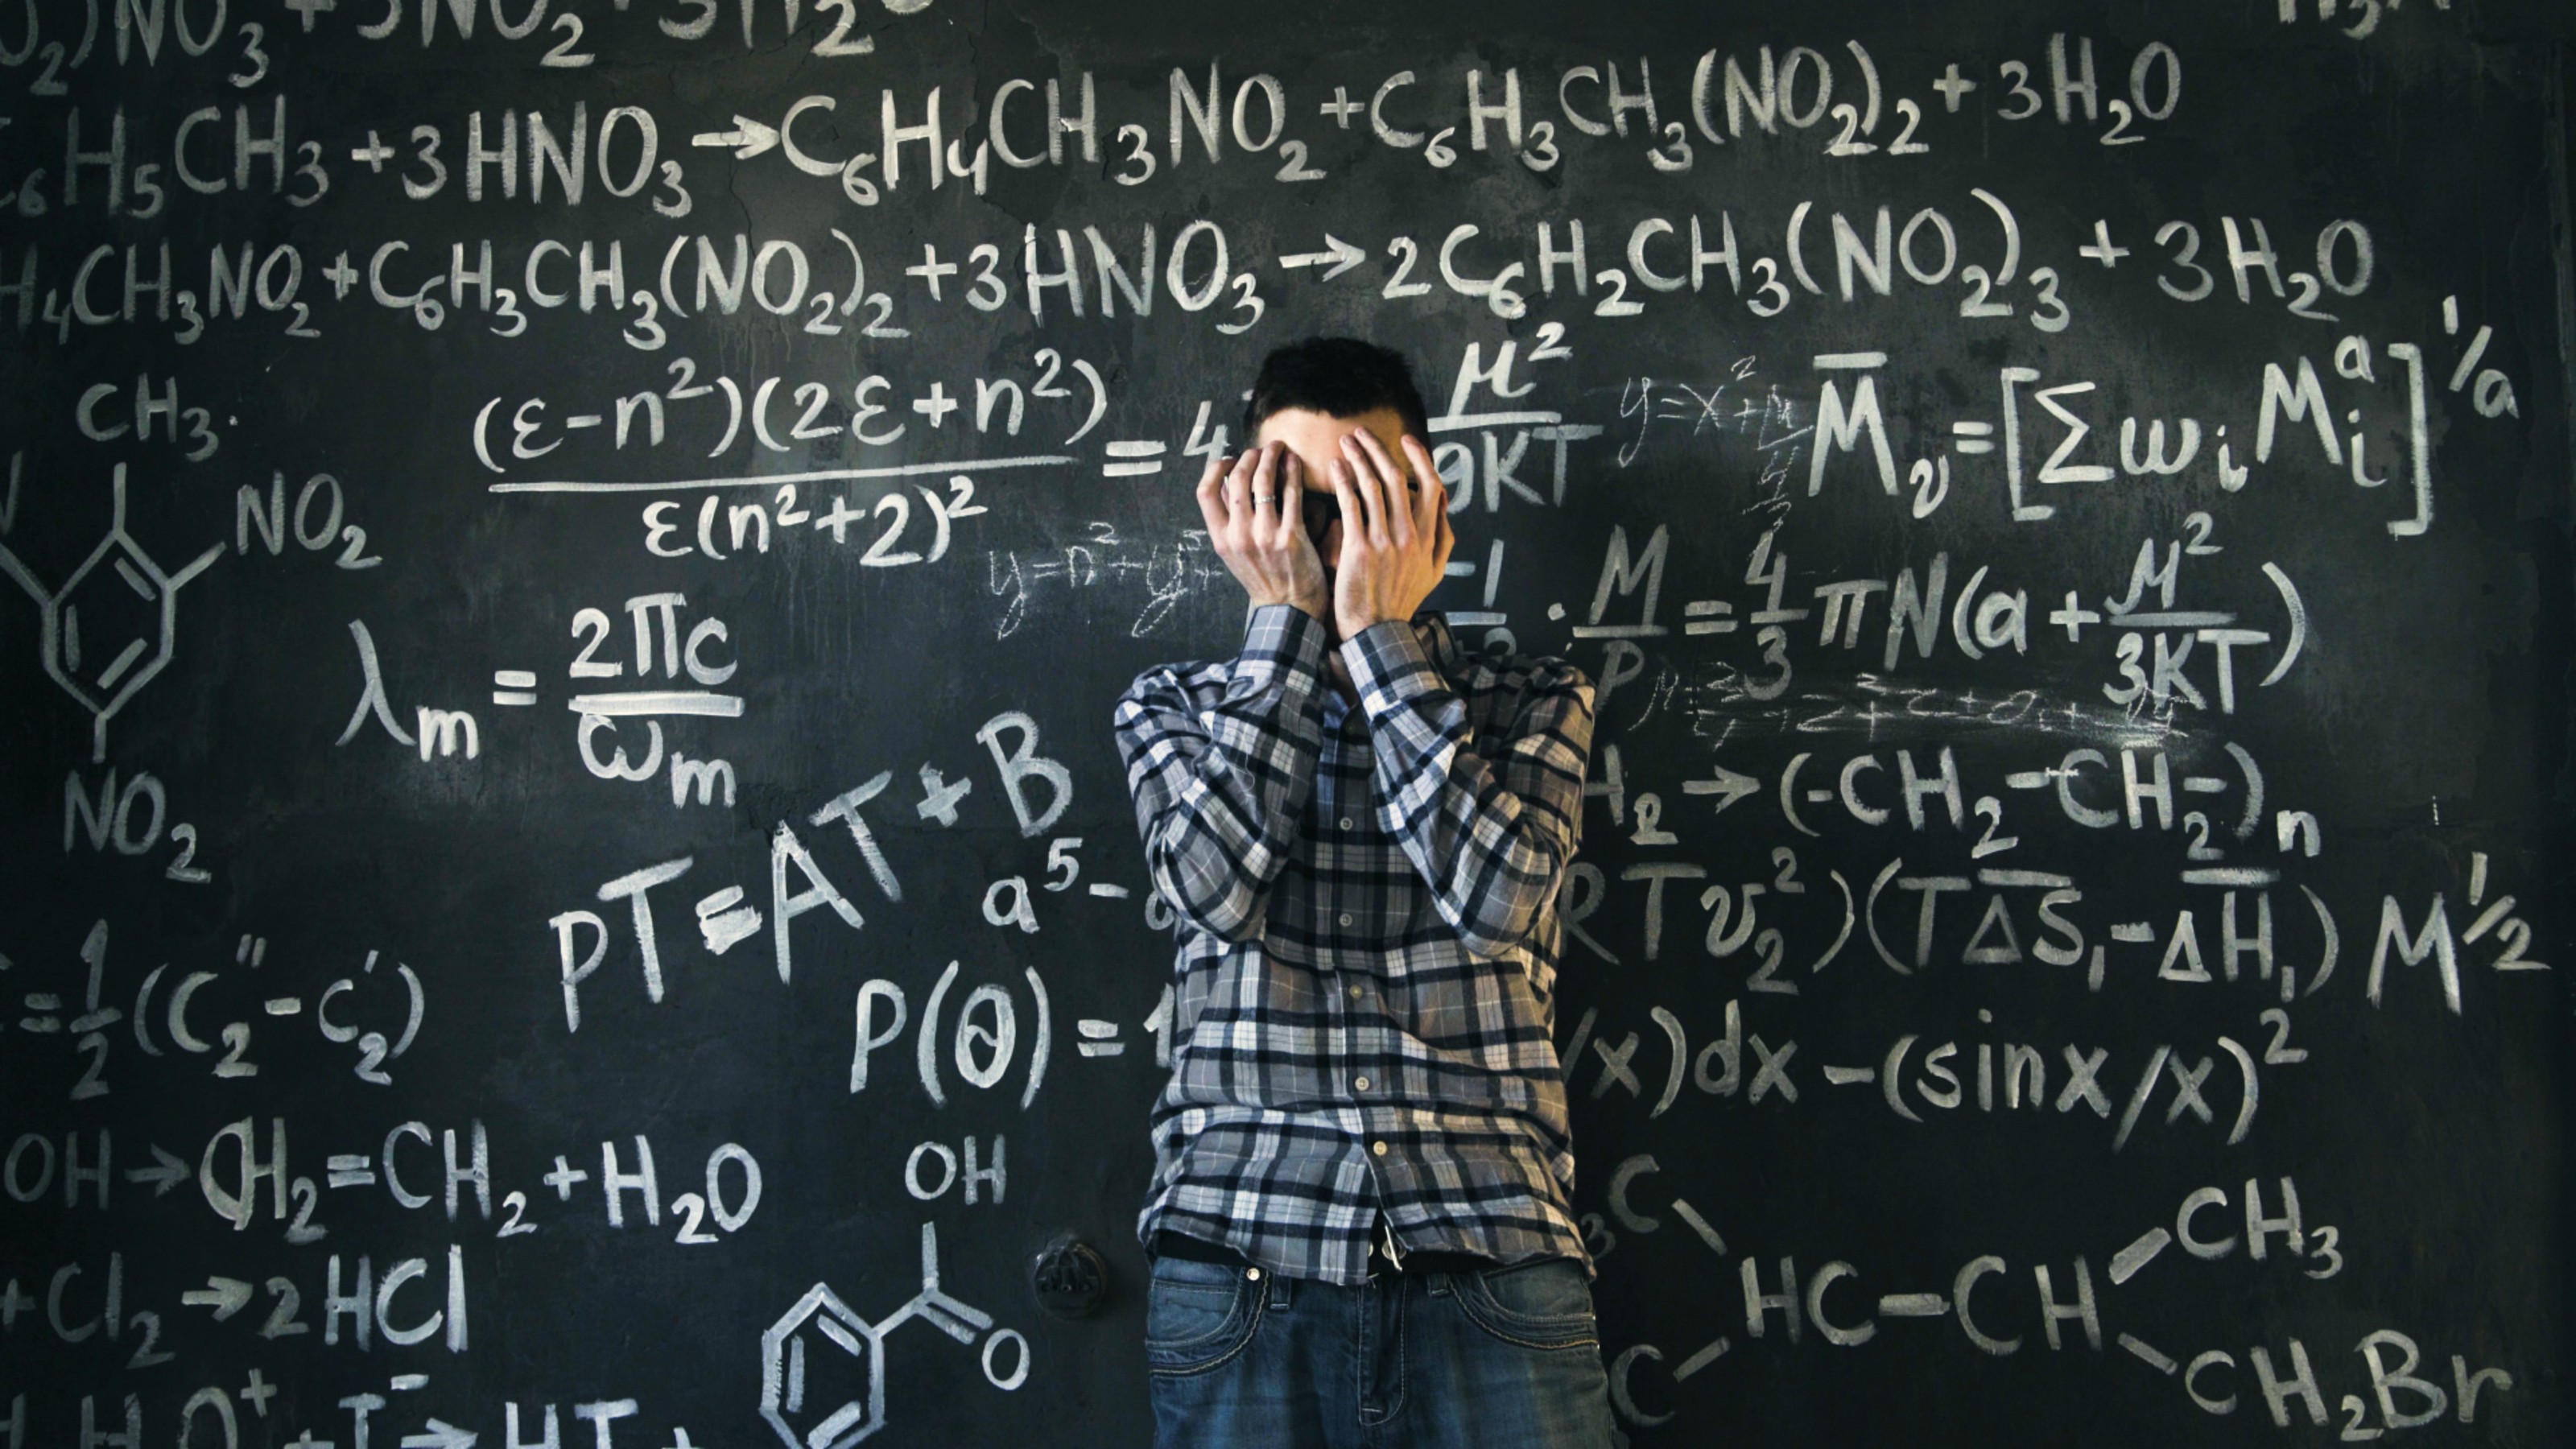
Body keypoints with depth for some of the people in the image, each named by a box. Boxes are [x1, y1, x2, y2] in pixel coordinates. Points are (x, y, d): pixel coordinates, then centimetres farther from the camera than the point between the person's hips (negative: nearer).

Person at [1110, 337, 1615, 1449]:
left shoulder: (1533, 702, 10)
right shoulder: (1171, 707, 11)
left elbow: (1493, 892, -9)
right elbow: (1216, 882, -8)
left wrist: (1379, 629, -5)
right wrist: (1289, 618, -3)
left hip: (1493, 1265, 0)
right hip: (1242, 1264, 0)